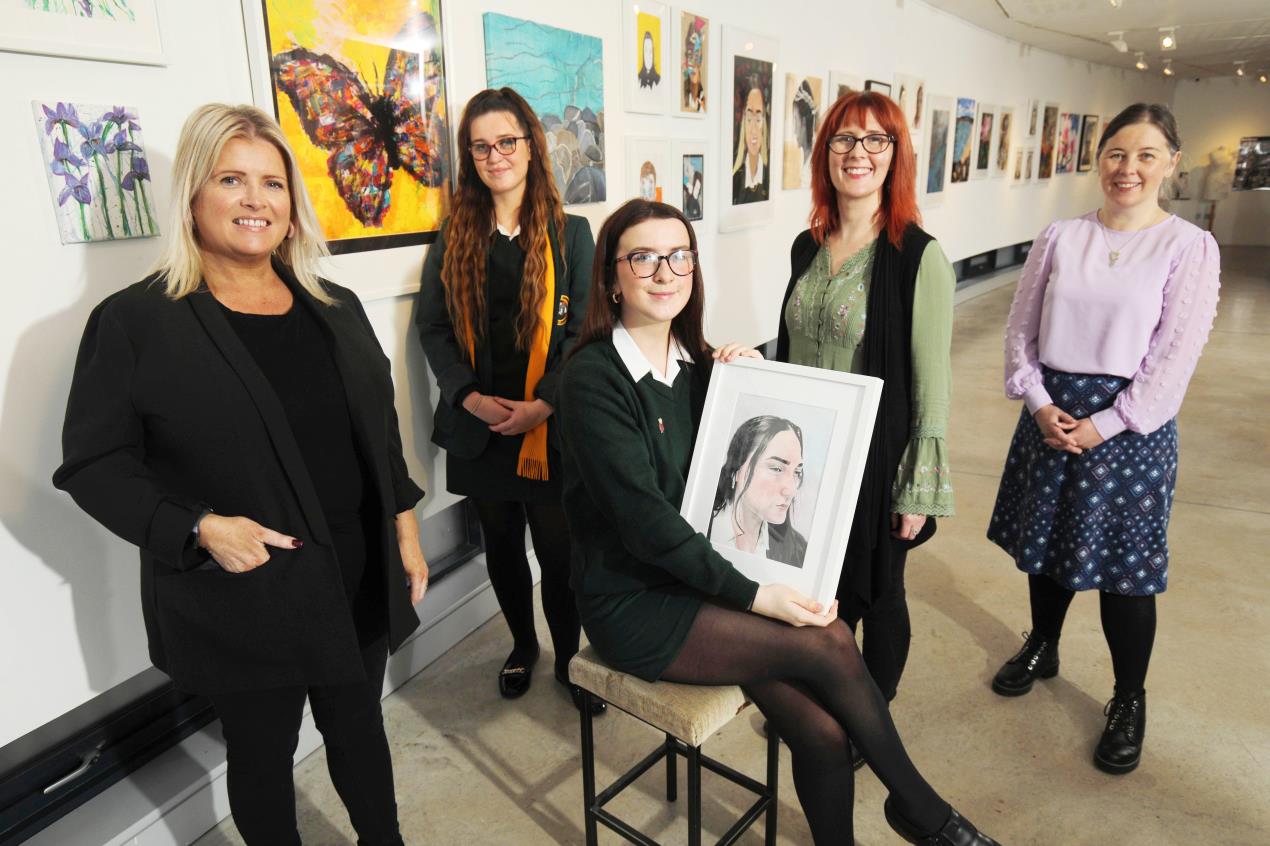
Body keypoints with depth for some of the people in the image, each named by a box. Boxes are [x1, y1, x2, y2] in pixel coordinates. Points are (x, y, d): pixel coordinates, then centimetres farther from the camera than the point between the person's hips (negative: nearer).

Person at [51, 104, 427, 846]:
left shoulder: (335, 309, 6)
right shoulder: (134, 321, -9)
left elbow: (381, 431, 10)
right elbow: (93, 464, -9)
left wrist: (404, 527, 7)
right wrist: (198, 528, -21)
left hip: (358, 576, 5)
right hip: (238, 597, -4)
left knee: (360, 726, 22)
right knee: (262, 752, 17)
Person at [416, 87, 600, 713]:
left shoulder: (570, 234, 0)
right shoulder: (454, 239, 7)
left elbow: (583, 330, -5)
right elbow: (431, 326, 4)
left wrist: (543, 403, -15)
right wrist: (471, 396, -10)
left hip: (550, 426, -3)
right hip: (479, 426, 3)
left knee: (559, 549, 3)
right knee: (501, 547, 16)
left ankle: (569, 654, 27)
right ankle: (522, 644, 39)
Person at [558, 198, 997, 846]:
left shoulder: (695, 359, 6)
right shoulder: (592, 378, -15)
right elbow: (645, 519, -20)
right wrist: (753, 595, -19)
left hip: (703, 570, 6)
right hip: (633, 603, -6)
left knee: (822, 733, -13)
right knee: (829, 645, -16)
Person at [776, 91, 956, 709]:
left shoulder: (919, 257, -14)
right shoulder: (807, 248, 5)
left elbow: (932, 384, -13)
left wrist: (920, 490, -12)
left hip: (877, 457, -5)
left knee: (876, 593, 14)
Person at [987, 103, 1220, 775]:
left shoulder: (1189, 247, -5)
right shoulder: (1061, 238, 3)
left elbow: (1176, 354, -10)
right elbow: (1020, 328, 4)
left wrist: (1105, 423, -14)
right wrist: (1040, 403, -8)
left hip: (1128, 423, -3)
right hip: (1050, 412, 3)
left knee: (1124, 568, 5)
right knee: (1046, 544, 17)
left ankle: (1130, 699, 26)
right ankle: (1042, 648, 42)